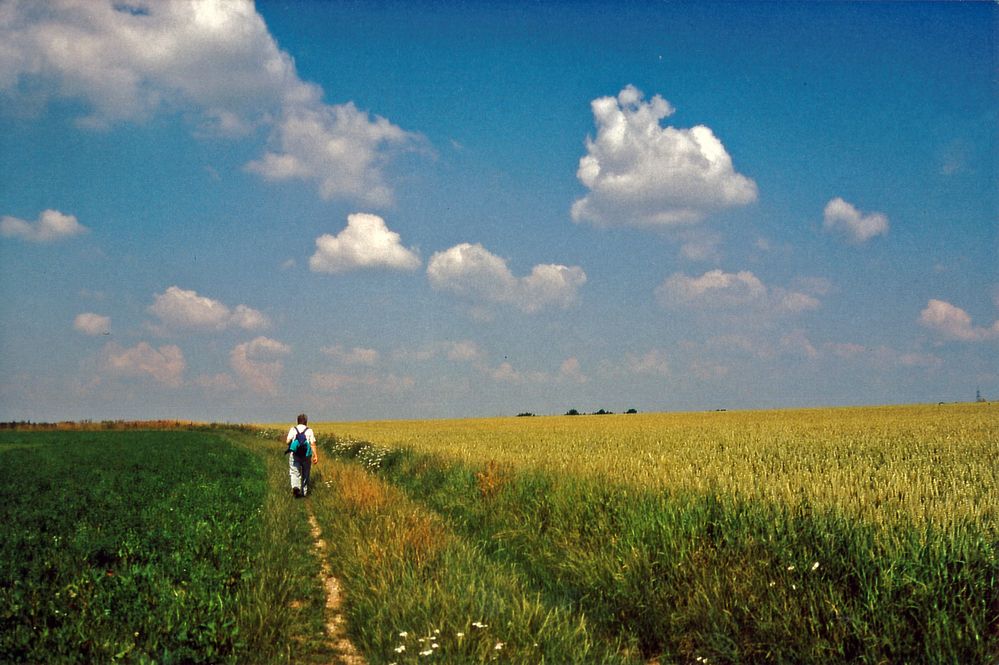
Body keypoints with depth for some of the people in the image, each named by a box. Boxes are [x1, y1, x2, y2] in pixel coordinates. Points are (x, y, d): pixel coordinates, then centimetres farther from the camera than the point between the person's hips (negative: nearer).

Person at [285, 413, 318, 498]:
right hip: (306, 455, 1)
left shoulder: (293, 429, 1)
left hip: (294, 454, -1)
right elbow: (313, 444, -5)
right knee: (305, 474, 13)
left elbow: (288, 441, -8)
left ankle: (295, 487, -28)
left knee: (295, 473, -2)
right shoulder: (309, 430, 1)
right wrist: (316, 456, -3)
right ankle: (304, 492, 21)